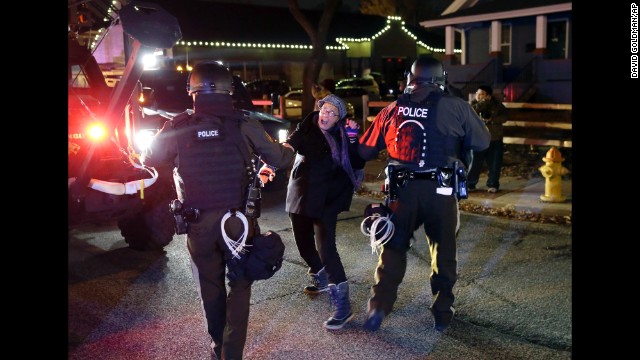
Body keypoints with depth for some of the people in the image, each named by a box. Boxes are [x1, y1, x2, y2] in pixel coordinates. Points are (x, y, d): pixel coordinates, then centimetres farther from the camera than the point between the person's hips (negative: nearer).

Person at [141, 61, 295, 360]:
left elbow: (149, 160, 6)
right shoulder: (244, 126, -10)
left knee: (210, 287, 20)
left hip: (198, 224, 2)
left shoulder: (178, 127, -8)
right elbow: (279, 159, 1)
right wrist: (293, 150, 24)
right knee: (239, 286, 15)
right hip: (237, 221, -1)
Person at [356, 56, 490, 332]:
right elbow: (482, 142, 5)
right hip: (440, 190, -2)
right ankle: (442, 312, 23)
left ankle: (379, 305, 9)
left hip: (402, 189, 2)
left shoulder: (393, 109, 5)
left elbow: (365, 150, 9)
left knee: (393, 246, 16)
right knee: (443, 250, 14)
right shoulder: (455, 107, -3)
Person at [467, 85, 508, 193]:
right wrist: (484, 102, -23)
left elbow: (504, 117, -7)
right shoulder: (474, 103, 0)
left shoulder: (496, 104, 0)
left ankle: (493, 185, 18)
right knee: (475, 163, -4)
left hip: (495, 139, 1)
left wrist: (492, 119, -21)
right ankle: (470, 184, 7)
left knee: (495, 164, 5)